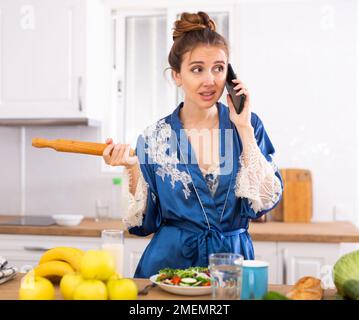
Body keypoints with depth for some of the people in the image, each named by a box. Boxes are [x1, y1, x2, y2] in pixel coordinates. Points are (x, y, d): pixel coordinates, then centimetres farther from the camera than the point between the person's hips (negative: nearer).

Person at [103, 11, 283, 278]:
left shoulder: (248, 124, -2)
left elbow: (265, 202, -12)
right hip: (171, 261, 0)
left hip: (234, 259, 1)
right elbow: (145, 222, 1)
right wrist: (133, 168, -13)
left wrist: (244, 129, -13)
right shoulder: (154, 138, -3)